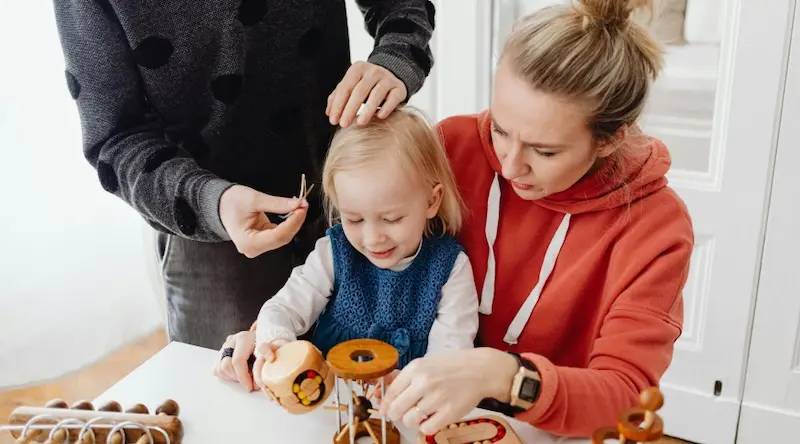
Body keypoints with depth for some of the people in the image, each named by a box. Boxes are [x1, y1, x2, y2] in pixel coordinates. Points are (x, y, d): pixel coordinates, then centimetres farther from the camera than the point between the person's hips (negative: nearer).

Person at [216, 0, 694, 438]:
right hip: (425, 414, 2)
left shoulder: (654, 225, -15)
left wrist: (499, 375, -34)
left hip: (550, 432, -1)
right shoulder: (454, 146, -10)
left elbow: (627, 394, -19)